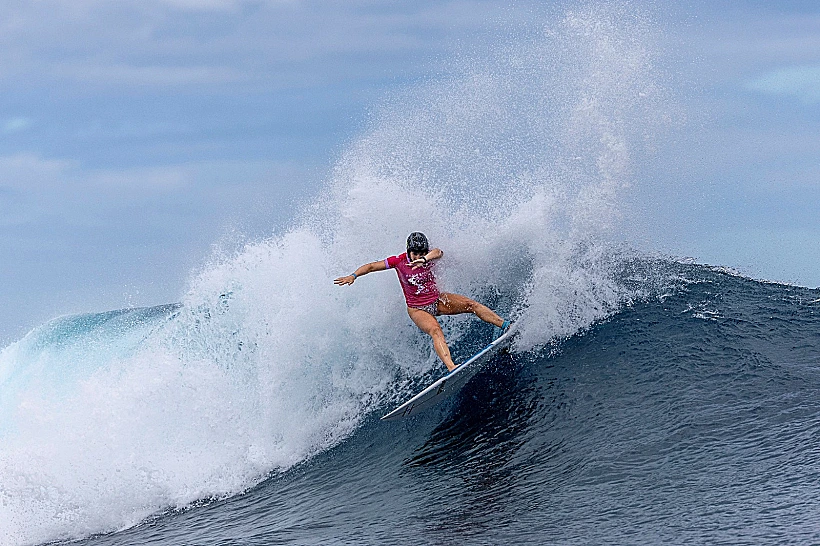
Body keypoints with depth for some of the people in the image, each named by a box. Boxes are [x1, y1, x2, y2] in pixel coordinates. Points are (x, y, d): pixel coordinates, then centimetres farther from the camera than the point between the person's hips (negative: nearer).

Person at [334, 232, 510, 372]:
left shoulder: (429, 257, -11)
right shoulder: (399, 261, -13)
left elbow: (438, 252, -36)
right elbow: (372, 266, -8)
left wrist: (425, 259, -58)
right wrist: (353, 276, -24)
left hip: (438, 300, 4)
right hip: (418, 309, -4)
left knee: (471, 304, -17)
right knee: (435, 330, -33)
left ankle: (505, 325, -15)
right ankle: (451, 367, -52)